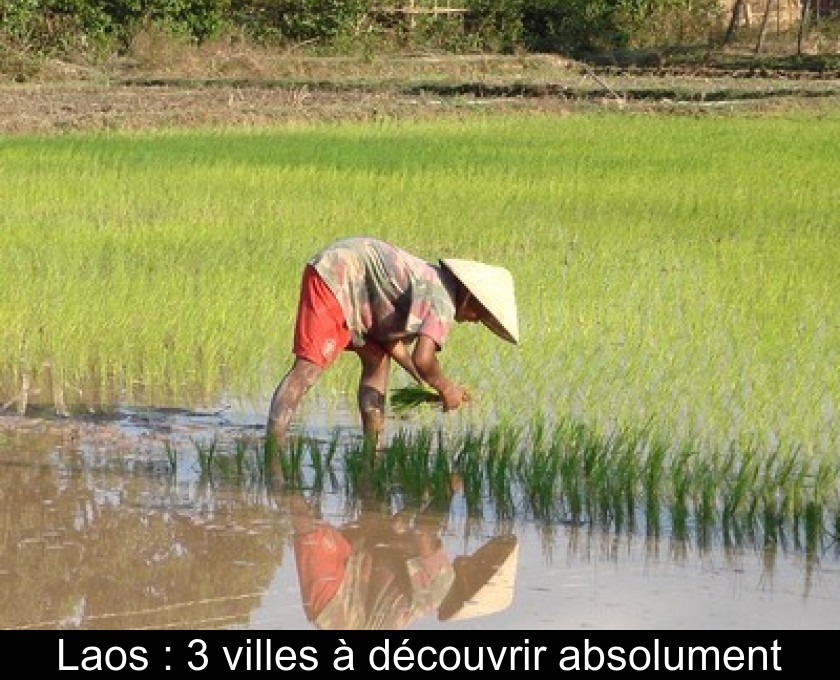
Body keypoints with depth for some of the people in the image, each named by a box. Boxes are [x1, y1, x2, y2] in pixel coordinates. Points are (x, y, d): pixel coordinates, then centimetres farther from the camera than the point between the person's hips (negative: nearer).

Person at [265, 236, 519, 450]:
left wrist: (425, 383, 18)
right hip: (334, 277, -11)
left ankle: (373, 448, 14)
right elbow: (422, 359, -28)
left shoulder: (431, 284, 14)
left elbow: (390, 337, 19)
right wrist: (445, 388, -9)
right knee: (307, 369, -17)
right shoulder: (443, 303, -16)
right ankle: (272, 447, -25)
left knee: (377, 361, 13)